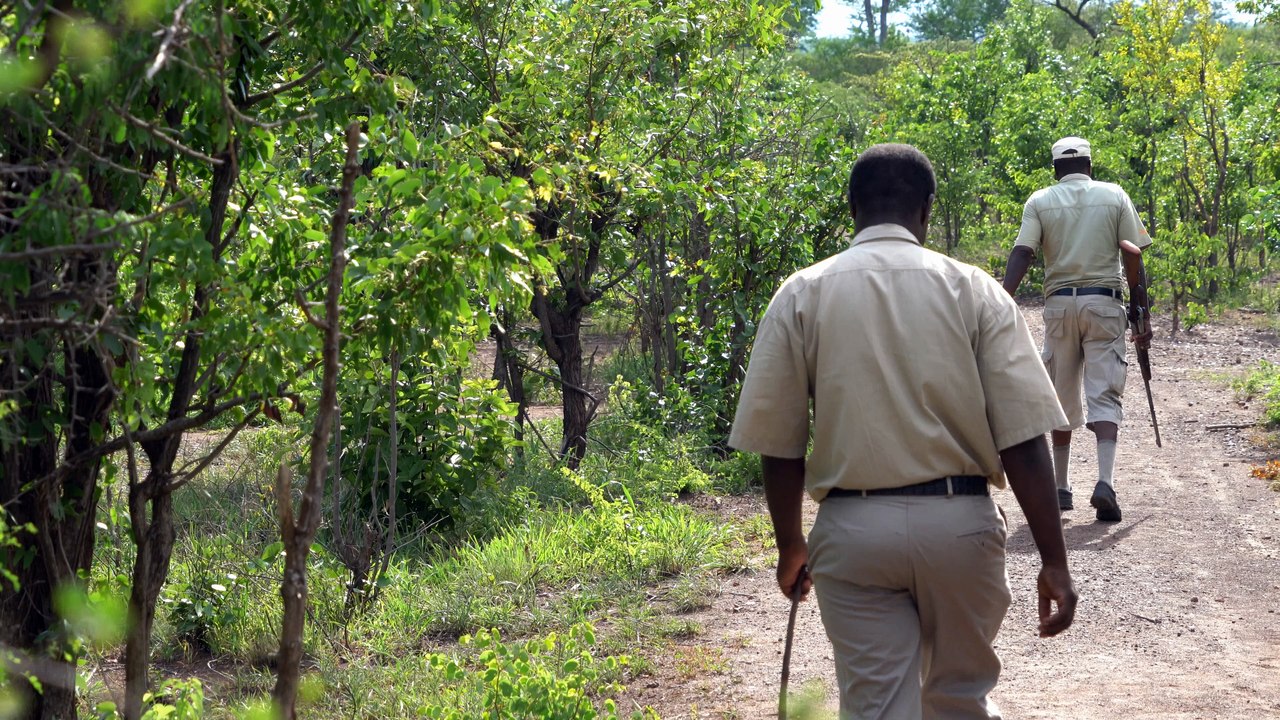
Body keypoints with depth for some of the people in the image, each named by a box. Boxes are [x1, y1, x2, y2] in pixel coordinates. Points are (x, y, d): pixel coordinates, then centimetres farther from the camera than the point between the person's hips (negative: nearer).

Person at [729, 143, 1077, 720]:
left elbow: (777, 444, 1)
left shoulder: (801, 295, -1)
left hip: (853, 529, -1)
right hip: (960, 521, 1)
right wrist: (1054, 562, -4)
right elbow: (1024, 440, -7)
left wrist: (791, 545, 15)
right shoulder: (973, 290, -2)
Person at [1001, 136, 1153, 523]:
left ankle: (1061, 487, 16)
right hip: (1104, 303, -1)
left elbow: (1021, 253, -8)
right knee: (1104, 395, -3)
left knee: (1061, 399, 12)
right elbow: (1133, 258, 1)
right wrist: (1142, 313, 5)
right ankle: (1105, 482, -22)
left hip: (1059, 304, 1)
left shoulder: (1040, 201, 5)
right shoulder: (1115, 196, 6)